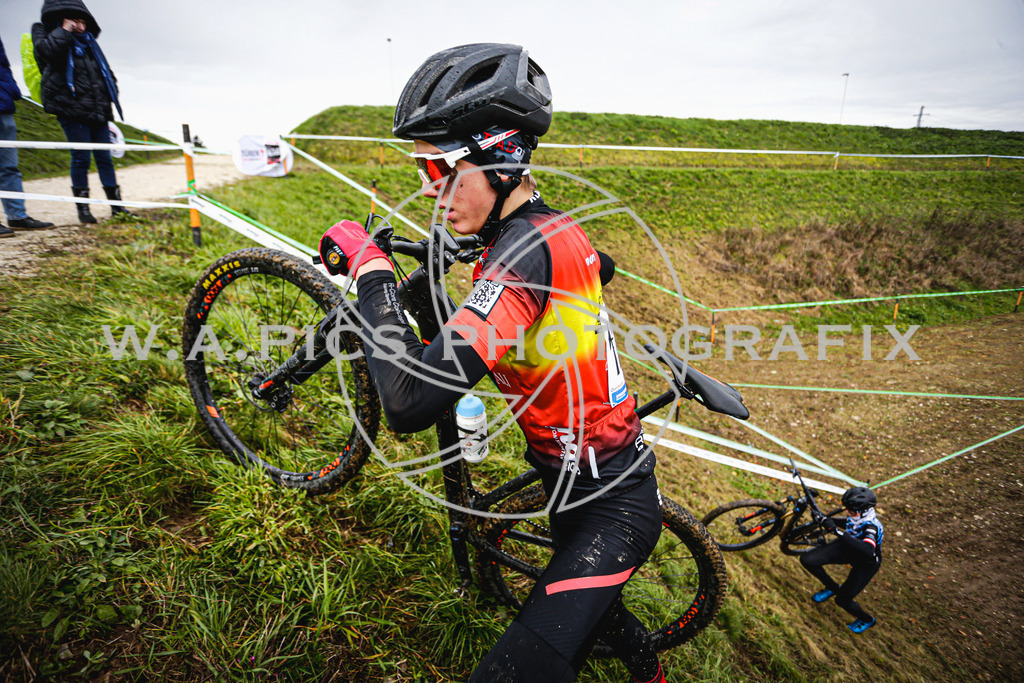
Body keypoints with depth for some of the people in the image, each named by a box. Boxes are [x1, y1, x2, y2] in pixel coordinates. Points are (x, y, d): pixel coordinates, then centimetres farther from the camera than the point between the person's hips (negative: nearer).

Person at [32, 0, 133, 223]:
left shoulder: (89, 43, 23)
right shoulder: (45, 34, 6)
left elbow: (106, 73, 31)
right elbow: (47, 50, -17)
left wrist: (110, 94, 19)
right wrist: (64, 31, -7)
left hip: (97, 110, 5)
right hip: (72, 109, -5)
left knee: (104, 157, 4)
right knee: (81, 158, -7)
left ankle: (116, 206, 6)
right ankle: (83, 208, 0)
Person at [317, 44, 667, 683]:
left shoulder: (528, 248, -31)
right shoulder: (555, 227, -3)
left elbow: (411, 401, -40)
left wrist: (369, 265, -28)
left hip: (610, 508, -9)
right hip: (592, 481, 10)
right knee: (586, 607, 34)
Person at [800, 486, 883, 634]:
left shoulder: (872, 527, -38)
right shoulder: (856, 515, -19)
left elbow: (867, 551, -57)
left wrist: (838, 531, -60)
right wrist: (828, 522, -2)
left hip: (866, 562, -6)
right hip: (847, 549, 6)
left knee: (842, 600, -8)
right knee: (807, 560, -11)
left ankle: (867, 620, 27)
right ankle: (833, 588, 19)